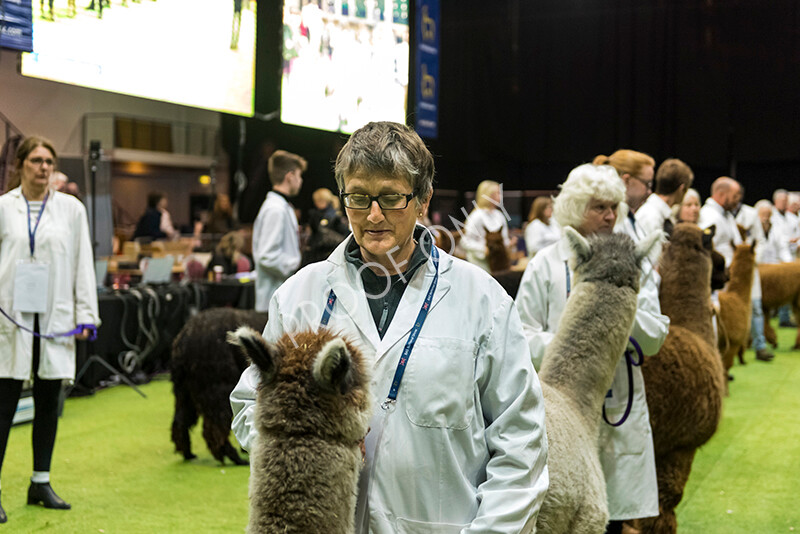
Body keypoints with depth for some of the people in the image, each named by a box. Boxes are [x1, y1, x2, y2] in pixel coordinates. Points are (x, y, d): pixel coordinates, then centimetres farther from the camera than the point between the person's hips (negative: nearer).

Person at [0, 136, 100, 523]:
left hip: (55, 317, 2)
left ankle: (41, 482, 19)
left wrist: (86, 314, 3)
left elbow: (83, 263, 8)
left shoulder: (71, 208, 8)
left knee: (48, 401, 8)